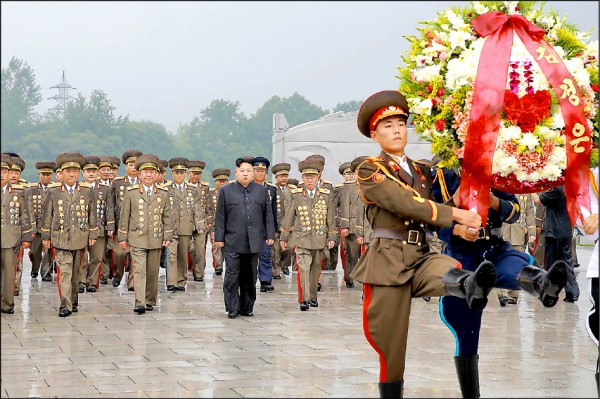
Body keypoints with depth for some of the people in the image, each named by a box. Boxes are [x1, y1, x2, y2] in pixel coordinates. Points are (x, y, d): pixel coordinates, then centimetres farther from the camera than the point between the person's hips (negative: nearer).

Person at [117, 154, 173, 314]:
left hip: (156, 239, 3)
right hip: (137, 239, -2)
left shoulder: (163, 193, 8)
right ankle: (139, 303, -18)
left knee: (153, 272, 9)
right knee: (139, 270, -12)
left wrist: (168, 236, 3)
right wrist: (122, 237, 3)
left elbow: (167, 216, 11)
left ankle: (150, 301, 21)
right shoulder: (131, 192, 2)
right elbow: (124, 216, 5)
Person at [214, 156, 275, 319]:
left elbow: (268, 215, 12)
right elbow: (220, 216, 4)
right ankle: (232, 308, 2)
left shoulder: (262, 191, 11)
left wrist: (269, 235, 5)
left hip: (254, 242, 2)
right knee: (232, 275, -3)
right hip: (233, 242, -2)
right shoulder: (226, 191, 5)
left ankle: (247, 307, 15)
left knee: (250, 276, 7)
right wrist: (219, 238, 0)